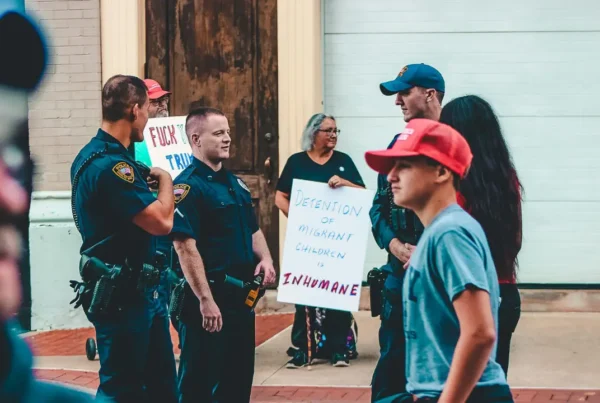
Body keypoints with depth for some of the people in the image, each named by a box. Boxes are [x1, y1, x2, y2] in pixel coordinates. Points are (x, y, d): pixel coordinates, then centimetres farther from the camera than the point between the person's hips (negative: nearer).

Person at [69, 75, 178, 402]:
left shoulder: (93, 155, 11)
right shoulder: (110, 164, -22)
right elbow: (162, 222, -24)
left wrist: (148, 184, 15)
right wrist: (165, 180, -7)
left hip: (140, 291, 10)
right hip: (121, 297, -10)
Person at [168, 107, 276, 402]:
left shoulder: (235, 183, 14)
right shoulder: (188, 186, -13)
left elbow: (253, 229, 25)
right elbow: (185, 246, -20)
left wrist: (265, 259, 3)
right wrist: (205, 300, -24)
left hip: (241, 296, 9)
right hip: (208, 297, -9)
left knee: (239, 379, 15)